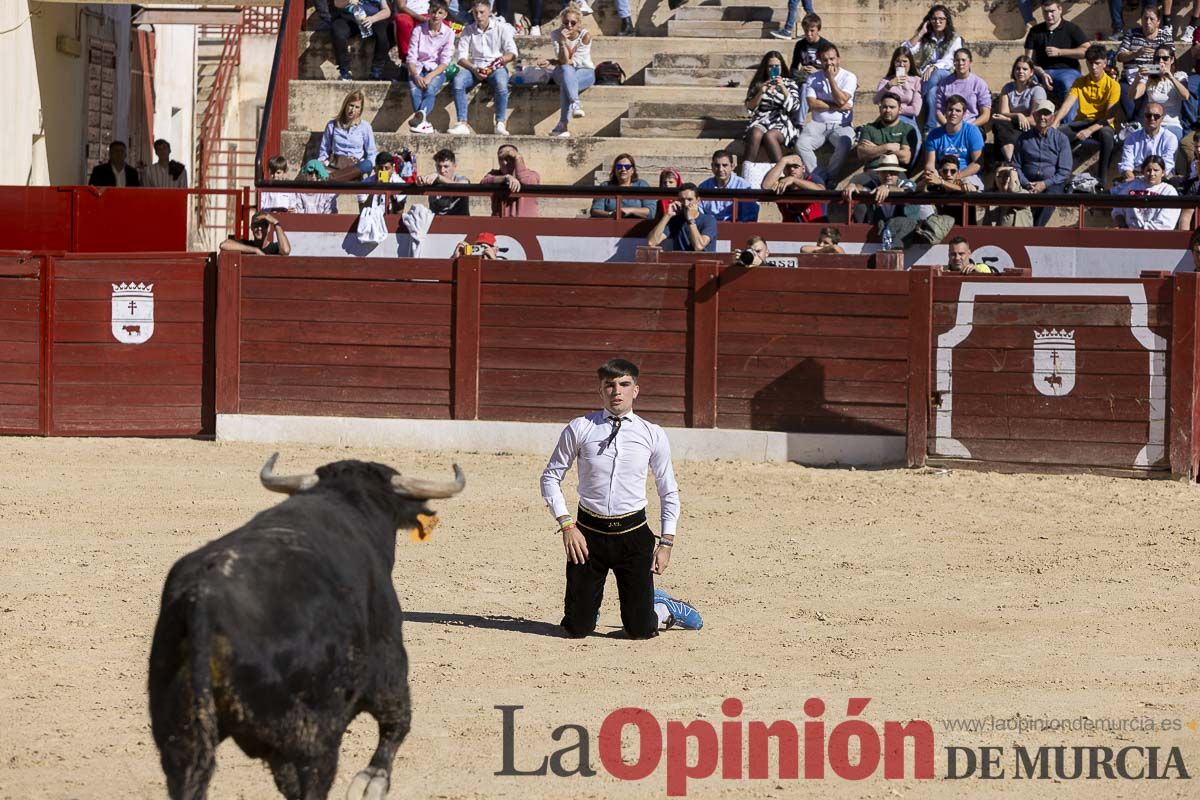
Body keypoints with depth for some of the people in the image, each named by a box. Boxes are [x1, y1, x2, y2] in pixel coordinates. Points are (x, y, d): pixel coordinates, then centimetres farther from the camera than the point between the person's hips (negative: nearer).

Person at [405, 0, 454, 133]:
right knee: (414, 90, -31)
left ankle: (420, 116, -58)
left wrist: (430, 76, -19)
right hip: (418, 70, 1)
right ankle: (424, 123, -49)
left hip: (437, 71, -1)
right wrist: (416, 76, -19)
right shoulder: (419, 30, 2)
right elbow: (411, 58, -1)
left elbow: (445, 62, -4)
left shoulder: (448, 33, 2)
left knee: (430, 89, -33)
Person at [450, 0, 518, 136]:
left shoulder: (501, 27, 4)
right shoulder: (468, 31, 8)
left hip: (496, 68, -2)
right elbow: (461, 56, 2)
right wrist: (474, 69, -17)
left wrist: (502, 60, -23)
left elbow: (512, 52, -1)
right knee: (458, 80, -30)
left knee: (501, 83, -37)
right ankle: (462, 124, -31)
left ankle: (500, 124, -32)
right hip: (474, 67, 2)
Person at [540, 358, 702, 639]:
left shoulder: (653, 435, 3)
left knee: (640, 631, 0)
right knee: (577, 629, 1)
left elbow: (669, 493, 10)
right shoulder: (580, 429, 0)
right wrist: (567, 525, -6)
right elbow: (551, 477, 5)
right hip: (588, 533, 0)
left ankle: (663, 608, 35)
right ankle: (590, 603, 37)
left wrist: (666, 543, 2)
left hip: (633, 534, 0)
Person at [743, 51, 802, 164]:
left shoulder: (789, 84, 13)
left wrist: (783, 88, -10)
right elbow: (750, 108, 8)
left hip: (782, 123, -2)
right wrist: (761, 93, -6)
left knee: (769, 136, -36)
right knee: (756, 134, -34)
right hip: (760, 122, 2)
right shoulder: (758, 84, 17)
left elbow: (794, 108, -1)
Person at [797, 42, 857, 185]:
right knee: (801, 144, -27)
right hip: (818, 124, 2)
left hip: (841, 125, -2)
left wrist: (831, 77, -10)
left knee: (844, 144, -36)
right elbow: (812, 104, -6)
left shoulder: (849, 77, 1)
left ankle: (828, 178, -20)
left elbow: (841, 100, -13)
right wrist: (836, 107, -11)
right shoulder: (814, 78, 7)